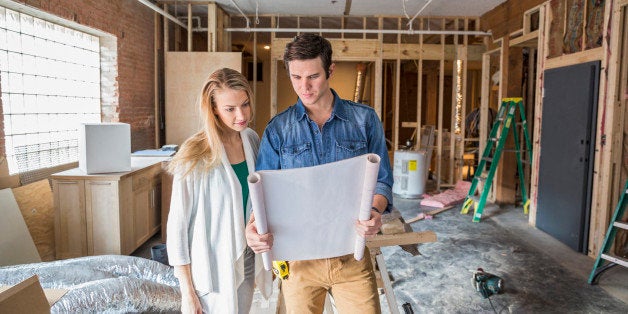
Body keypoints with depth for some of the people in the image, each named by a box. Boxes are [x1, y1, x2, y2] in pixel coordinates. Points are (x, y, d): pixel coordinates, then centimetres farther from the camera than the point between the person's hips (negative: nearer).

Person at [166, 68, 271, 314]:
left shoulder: (252, 139, -1)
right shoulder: (195, 156, -18)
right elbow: (178, 223, -14)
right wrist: (187, 292, -12)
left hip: (247, 261, 6)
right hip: (213, 266, -5)